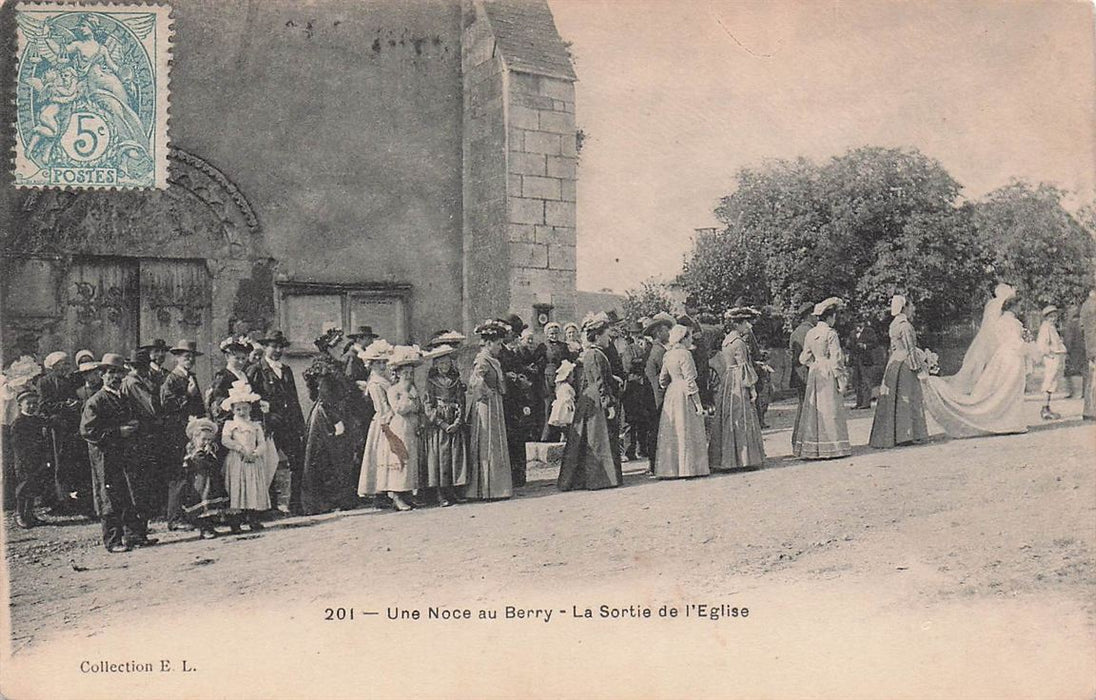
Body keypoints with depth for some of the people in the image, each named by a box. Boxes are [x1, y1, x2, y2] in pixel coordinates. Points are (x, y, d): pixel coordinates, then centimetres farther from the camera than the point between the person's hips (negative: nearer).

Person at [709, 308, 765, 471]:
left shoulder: (727, 340, 13)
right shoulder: (739, 343, -15)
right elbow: (744, 367, -16)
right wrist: (752, 387, -13)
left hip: (726, 383, 9)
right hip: (738, 385, -9)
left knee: (727, 420, 10)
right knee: (743, 420, -5)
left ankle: (724, 459, 13)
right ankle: (744, 459, -4)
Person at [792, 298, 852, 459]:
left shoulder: (810, 334, 7)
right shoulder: (831, 334, -12)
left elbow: (805, 358, 9)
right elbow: (836, 359, -14)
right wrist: (841, 379, -9)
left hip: (813, 374, 6)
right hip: (828, 375, -6)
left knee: (813, 409, 9)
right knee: (830, 409, -1)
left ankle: (811, 448, 11)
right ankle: (832, 447, 2)